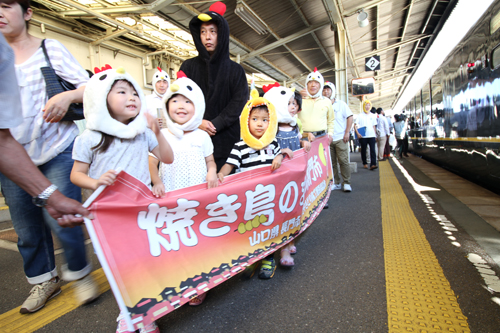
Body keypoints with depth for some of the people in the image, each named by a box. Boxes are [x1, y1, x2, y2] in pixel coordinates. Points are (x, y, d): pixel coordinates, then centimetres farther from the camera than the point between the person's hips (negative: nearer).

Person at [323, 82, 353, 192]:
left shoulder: (341, 104, 5)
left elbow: (350, 117, 3)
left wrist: (347, 132, -7)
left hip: (340, 138, -2)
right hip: (328, 139, 2)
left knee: (343, 161, -4)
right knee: (332, 162, 5)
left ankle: (347, 183, 6)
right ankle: (336, 183, 16)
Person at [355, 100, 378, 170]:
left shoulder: (372, 115, 11)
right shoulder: (360, 115, 1)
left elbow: (374, 126, 17)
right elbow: (355, 125, -4)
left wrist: (375, 134, 10)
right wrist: (357, 133, -15)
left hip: (371, 136, 2)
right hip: (363, 136, -2)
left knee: (372, 150, -9)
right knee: (363, 150, 8)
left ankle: (373, 164, -13)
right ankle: (364, 163, 21)